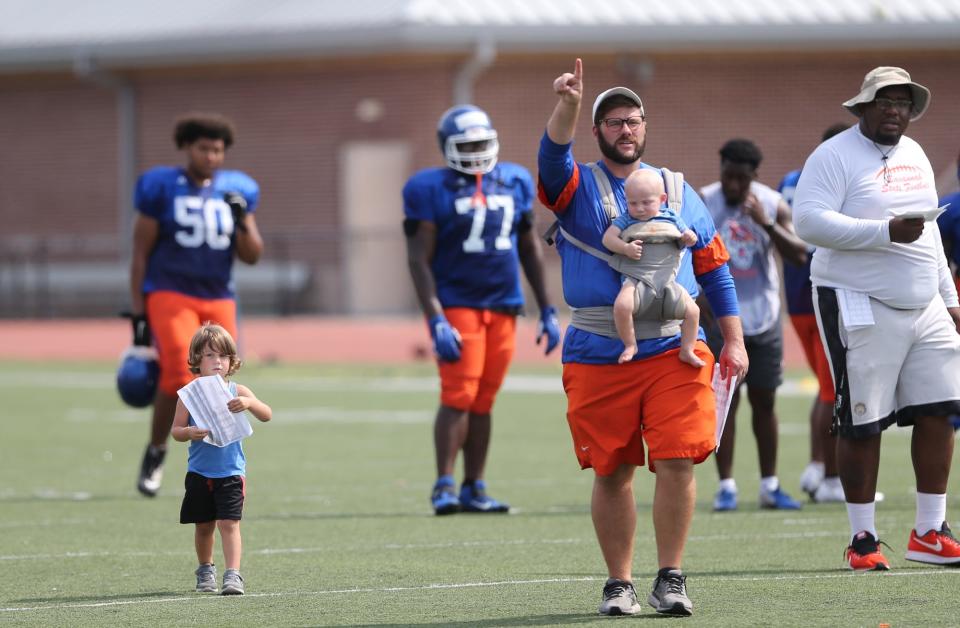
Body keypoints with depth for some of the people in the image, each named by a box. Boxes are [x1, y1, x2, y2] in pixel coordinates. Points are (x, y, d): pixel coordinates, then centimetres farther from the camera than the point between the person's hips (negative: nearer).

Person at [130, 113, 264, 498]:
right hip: (170, 295, -4)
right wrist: (138, 314, -4)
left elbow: (252, 256, 9)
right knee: (178, 375, -22)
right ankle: (156, 451, -1)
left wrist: (242, 222, -10)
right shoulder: (161, 188, -2)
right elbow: (140, 253, 0)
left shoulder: (235, 192, 8)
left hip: (218, 301, 4)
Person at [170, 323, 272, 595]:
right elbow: (175, 429, -2)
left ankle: (233, 575, -17)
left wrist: (249, 403, -31)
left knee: (229, 523, -13)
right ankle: (206, 571, 33)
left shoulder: (237, 391, -2)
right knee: (204, 526, 14)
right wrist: (190, 433, -24)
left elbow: (267, 415, -11)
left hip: (231, 472, -2)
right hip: (199, 472, 2)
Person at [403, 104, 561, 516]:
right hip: (456, 306, -5)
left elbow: (530, 250, 17)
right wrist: (436, 320, -17)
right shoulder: (431, 189, -6)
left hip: (503, 307, 5)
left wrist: (547, 310, 15)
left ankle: (474, 489, 11)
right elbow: (419, 259, -9)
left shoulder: (514, 183, 9)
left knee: (483, 402, 6)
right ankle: (444, 486, -8)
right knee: (458, 396, -12)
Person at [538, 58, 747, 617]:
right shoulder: (578, 187, 6)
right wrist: (568, 104, -35)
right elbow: (554, 156, -17)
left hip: (673, 350, 1)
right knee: (612, 473, 3)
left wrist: (734, 341, 10)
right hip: (598, 356, -1)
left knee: (677, 462, -10)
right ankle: (619, 584, 14)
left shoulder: (679, 192, 13)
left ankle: (671, 579, 0)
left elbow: (715, 270, 16)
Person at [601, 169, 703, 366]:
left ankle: (687, 350, 11)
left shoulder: (671, 218, 12)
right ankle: (630, 345, -8)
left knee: (692, 311, -11)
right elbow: (608, 237, -3)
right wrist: (625, 248, -19)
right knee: (622, 305, -31)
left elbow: (687, 237, 20)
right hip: (636, 280, -3)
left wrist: (690, 237, -4)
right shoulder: (626, 220, 5)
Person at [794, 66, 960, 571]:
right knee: (862, 424, -4)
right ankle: (862, 539, 4)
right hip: (862, 309, -7)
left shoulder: (914, 155, 17)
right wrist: (885, 232, -25)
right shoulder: (834, 156, -7)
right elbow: (809, 221, -19)